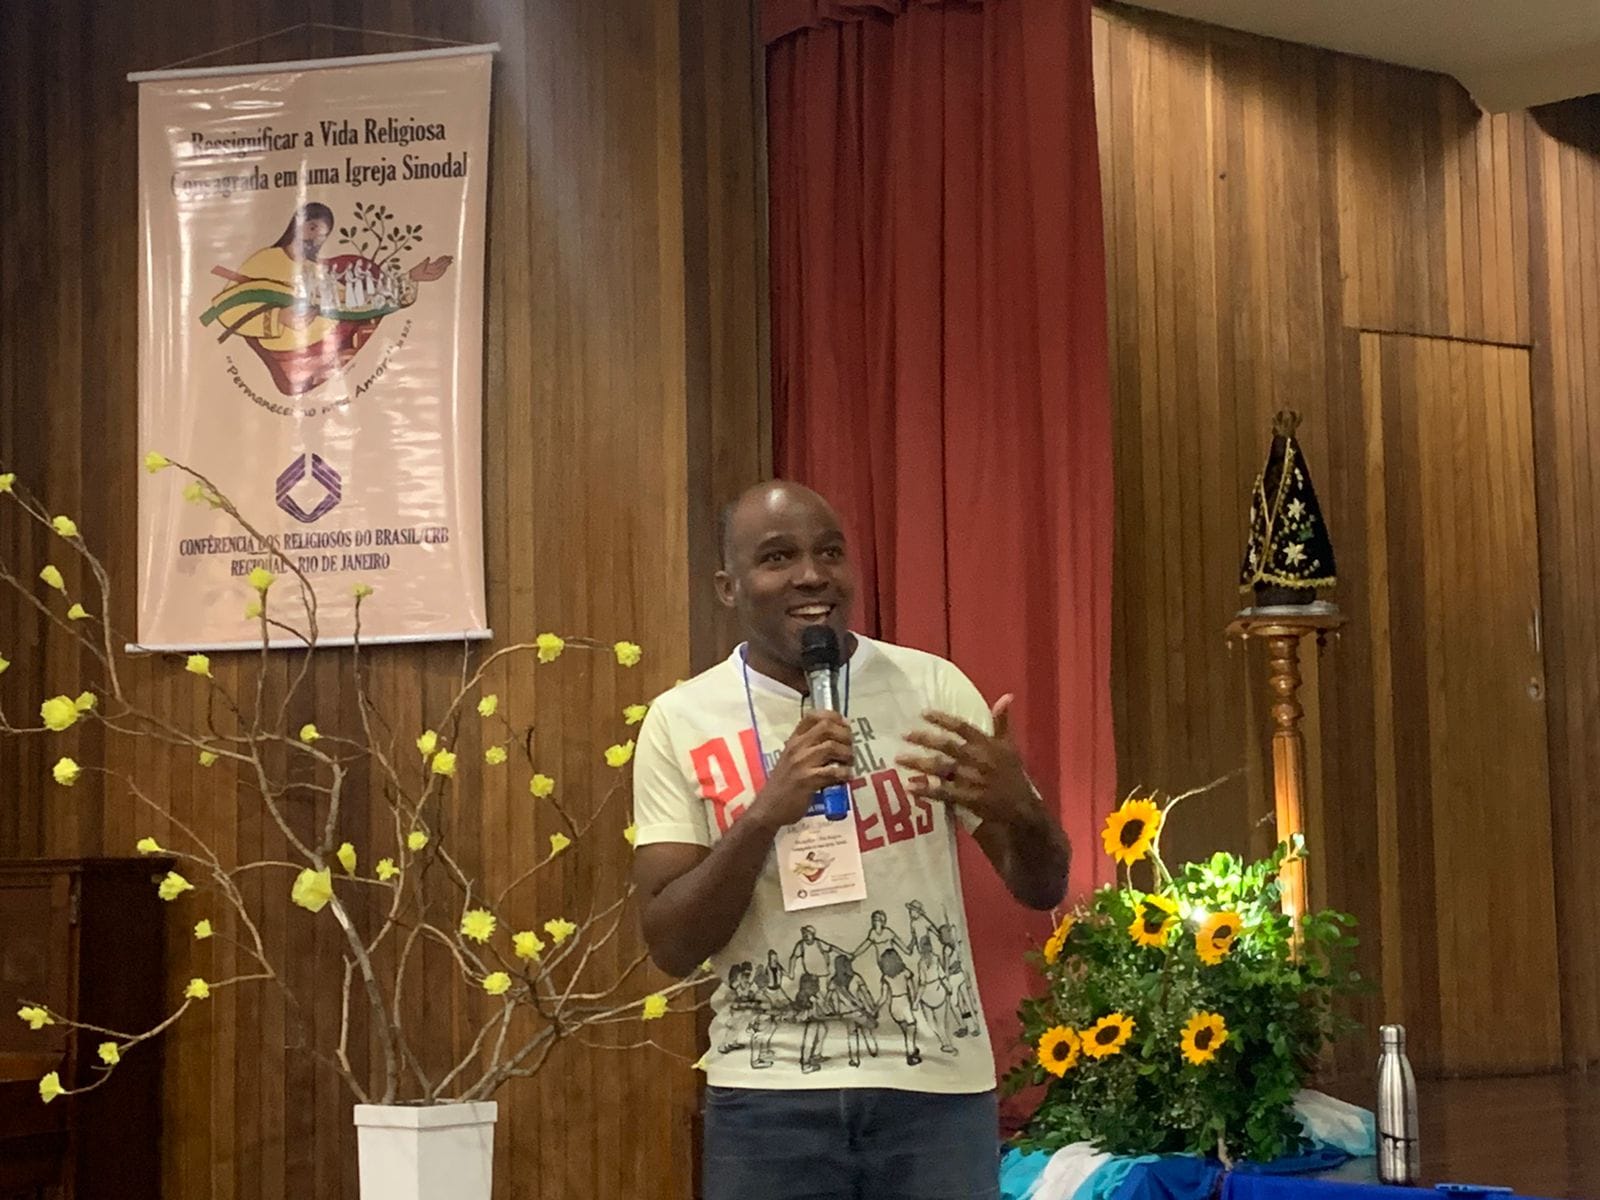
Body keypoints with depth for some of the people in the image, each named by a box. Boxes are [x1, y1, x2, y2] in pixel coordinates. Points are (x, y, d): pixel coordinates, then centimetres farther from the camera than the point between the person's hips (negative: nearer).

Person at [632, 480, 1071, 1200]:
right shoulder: (681, 721, -3)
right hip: (767, 1094, -1)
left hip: (936, 1084, 1)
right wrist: (764, 814, -21)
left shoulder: (931, 686, -1)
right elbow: (670, 947, -7)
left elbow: (1042, 889, 2)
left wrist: (1018, 809, -19)